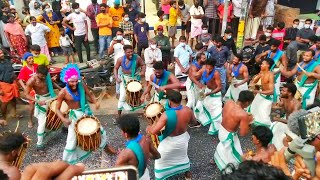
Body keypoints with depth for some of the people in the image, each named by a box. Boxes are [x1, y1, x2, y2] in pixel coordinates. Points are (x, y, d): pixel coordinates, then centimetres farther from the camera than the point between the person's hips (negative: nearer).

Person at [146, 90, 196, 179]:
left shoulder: (166, 115, -33)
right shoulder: (188, 110, -19)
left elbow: (153, 131, -34)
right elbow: (193, 121, 1)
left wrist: (148, 128, -13)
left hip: (170, 141, -5)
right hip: (183, 138, 5)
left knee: (161, 159, 20)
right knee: (183, 155, 33)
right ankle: (187, 172, 54)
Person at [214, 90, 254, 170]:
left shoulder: (228, 102, -12)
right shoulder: (243, 115, -31)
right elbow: (242, 133, -24)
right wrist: (248, 121, -10)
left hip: (221, 129, 8)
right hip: (229, 135, -8)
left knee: (224, 146, 37)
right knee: (234, 156, 17)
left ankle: (216, 158, 60)